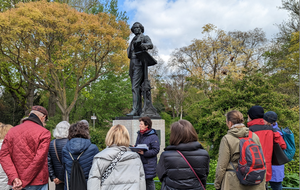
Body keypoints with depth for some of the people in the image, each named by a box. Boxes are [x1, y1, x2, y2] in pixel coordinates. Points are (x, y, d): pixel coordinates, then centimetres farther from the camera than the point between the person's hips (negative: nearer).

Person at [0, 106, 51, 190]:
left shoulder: (12, 131, 8)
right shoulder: (44, 133, -8)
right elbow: (39, 159, -16)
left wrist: (13, 178, -10)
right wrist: (24, 182, -12)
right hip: (37, 183, -4)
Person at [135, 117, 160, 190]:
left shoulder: (153, 136, -13)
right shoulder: (139, 134, 11)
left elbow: (156, 150, -16)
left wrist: (144, 153, -25)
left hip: (149, 164, -7)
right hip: (139, 162, 7)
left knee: (149, 181, 2)